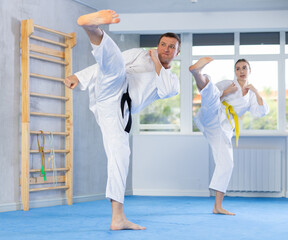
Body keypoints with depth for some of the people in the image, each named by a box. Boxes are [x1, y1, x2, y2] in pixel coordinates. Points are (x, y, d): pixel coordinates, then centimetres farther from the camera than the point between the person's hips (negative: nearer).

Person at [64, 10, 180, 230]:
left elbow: (167, 91, 1)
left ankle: (118, 218, 0)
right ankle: (94, 28, -65)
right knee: (115, 67, -32)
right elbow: (105, 64, 13)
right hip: (112, 90, -3)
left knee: (120, 155, -4)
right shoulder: (139, 55, 20)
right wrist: (78, 76, 1)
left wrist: (156, 63, 6)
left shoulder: (172, 80, 27)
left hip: (118, 113, 3)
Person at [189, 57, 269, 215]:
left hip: (223, 129, 4)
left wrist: (256, 92, 6)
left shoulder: (251, 96, 26)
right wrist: (226, 92, -4)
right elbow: (210, 98, 8)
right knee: (208, 85, -32)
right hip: (213, 116, -4)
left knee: (226, 164, -3)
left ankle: (218, 206, 5)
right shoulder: (227, 84, 16)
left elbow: (261, 112, 11)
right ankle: (197, 72, -69)